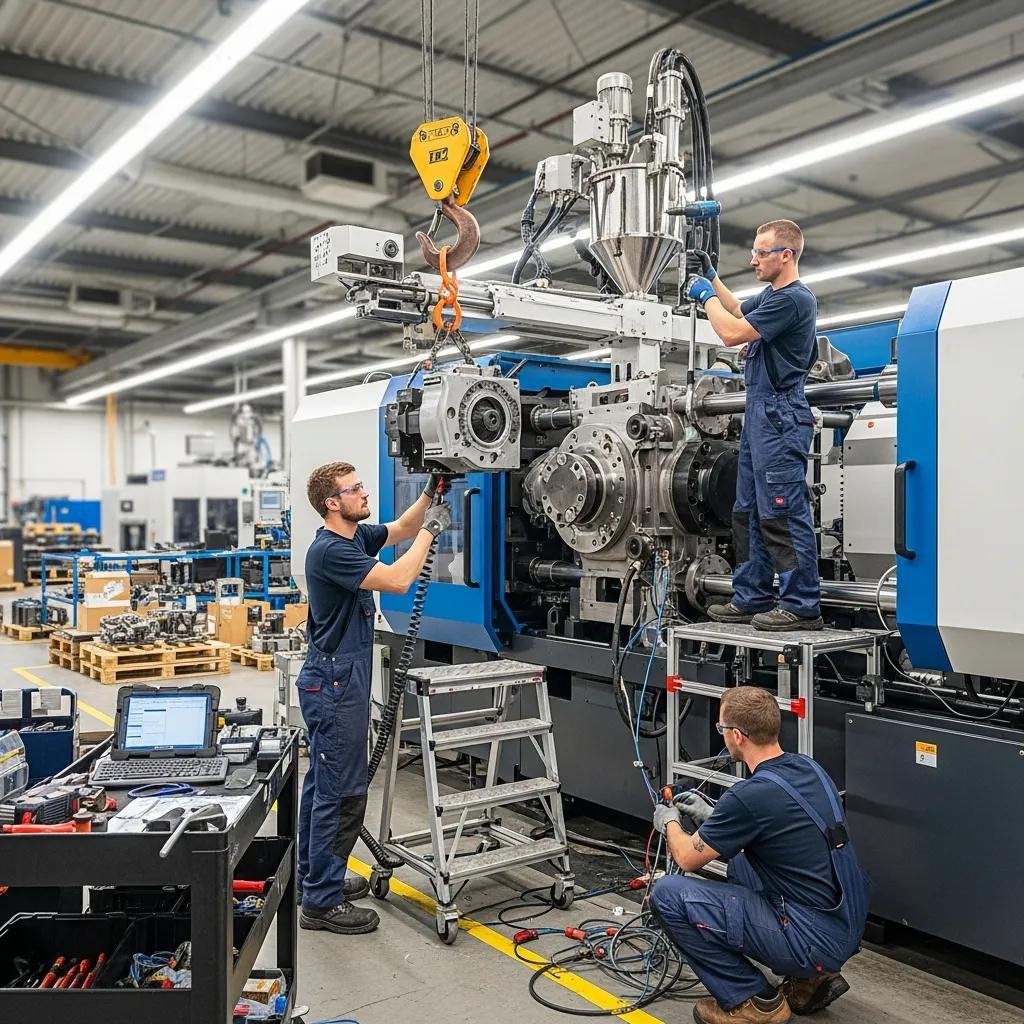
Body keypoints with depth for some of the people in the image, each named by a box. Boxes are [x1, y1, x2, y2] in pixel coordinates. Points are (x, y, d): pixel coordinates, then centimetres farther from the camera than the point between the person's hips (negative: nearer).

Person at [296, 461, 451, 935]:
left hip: (334, 678, 10)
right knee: (342, 791, -5)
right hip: (335, 682, -10)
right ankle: (322, 902, 4)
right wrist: (431, 528, -16)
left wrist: (429, 494, 7)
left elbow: (401, 530, 22)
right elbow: (397, 581, -26)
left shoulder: (354, 535, 8)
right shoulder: (330, 549, -21)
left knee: (323, 783, 17)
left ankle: (314, 876, 29)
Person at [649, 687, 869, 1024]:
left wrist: (670, 823, 16)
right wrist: (711, 816, 28)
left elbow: (688, 858, -5)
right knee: (740, 865, 30)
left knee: (668, 895, -9)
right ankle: (810, 980, 22)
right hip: (846, 927, 9)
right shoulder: (808, 768, 4)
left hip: (813, 940, -9)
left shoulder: (750, 795, -21)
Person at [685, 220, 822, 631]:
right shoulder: (770, 295, 17)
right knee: (749, 512, 11)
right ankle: (751, 598, 18)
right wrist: (712, 277, 29)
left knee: (783, 513, -10)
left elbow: (732, 333, -17)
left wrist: (707, 296, -2)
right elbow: (738, 312, 39)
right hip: (760, 414, 11)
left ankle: (802, 605, -5)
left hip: (780, 416, -10)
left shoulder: (794, 298, -14)